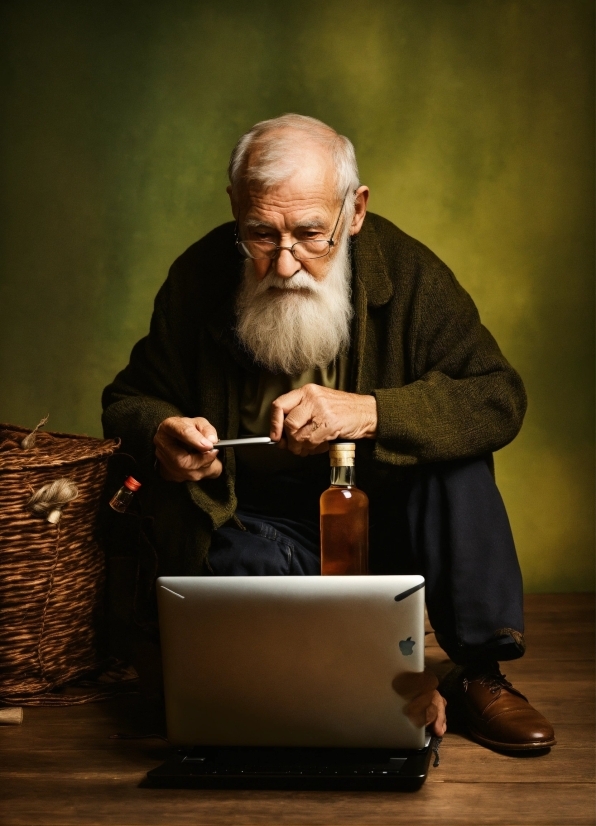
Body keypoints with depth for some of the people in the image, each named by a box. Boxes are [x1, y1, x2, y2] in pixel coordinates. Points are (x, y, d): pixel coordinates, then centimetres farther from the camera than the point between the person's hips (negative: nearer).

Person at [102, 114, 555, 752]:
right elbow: (129, 400, 3)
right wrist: (162, 435, -24)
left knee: (452, 451, -27)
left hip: (386, 510, 1)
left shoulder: (408, 271, -12)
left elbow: (500, 398, -19)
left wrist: (368, 411, -36)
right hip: (256, 529, 0)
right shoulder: (199, 278, -10)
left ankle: (481, 674, -16)